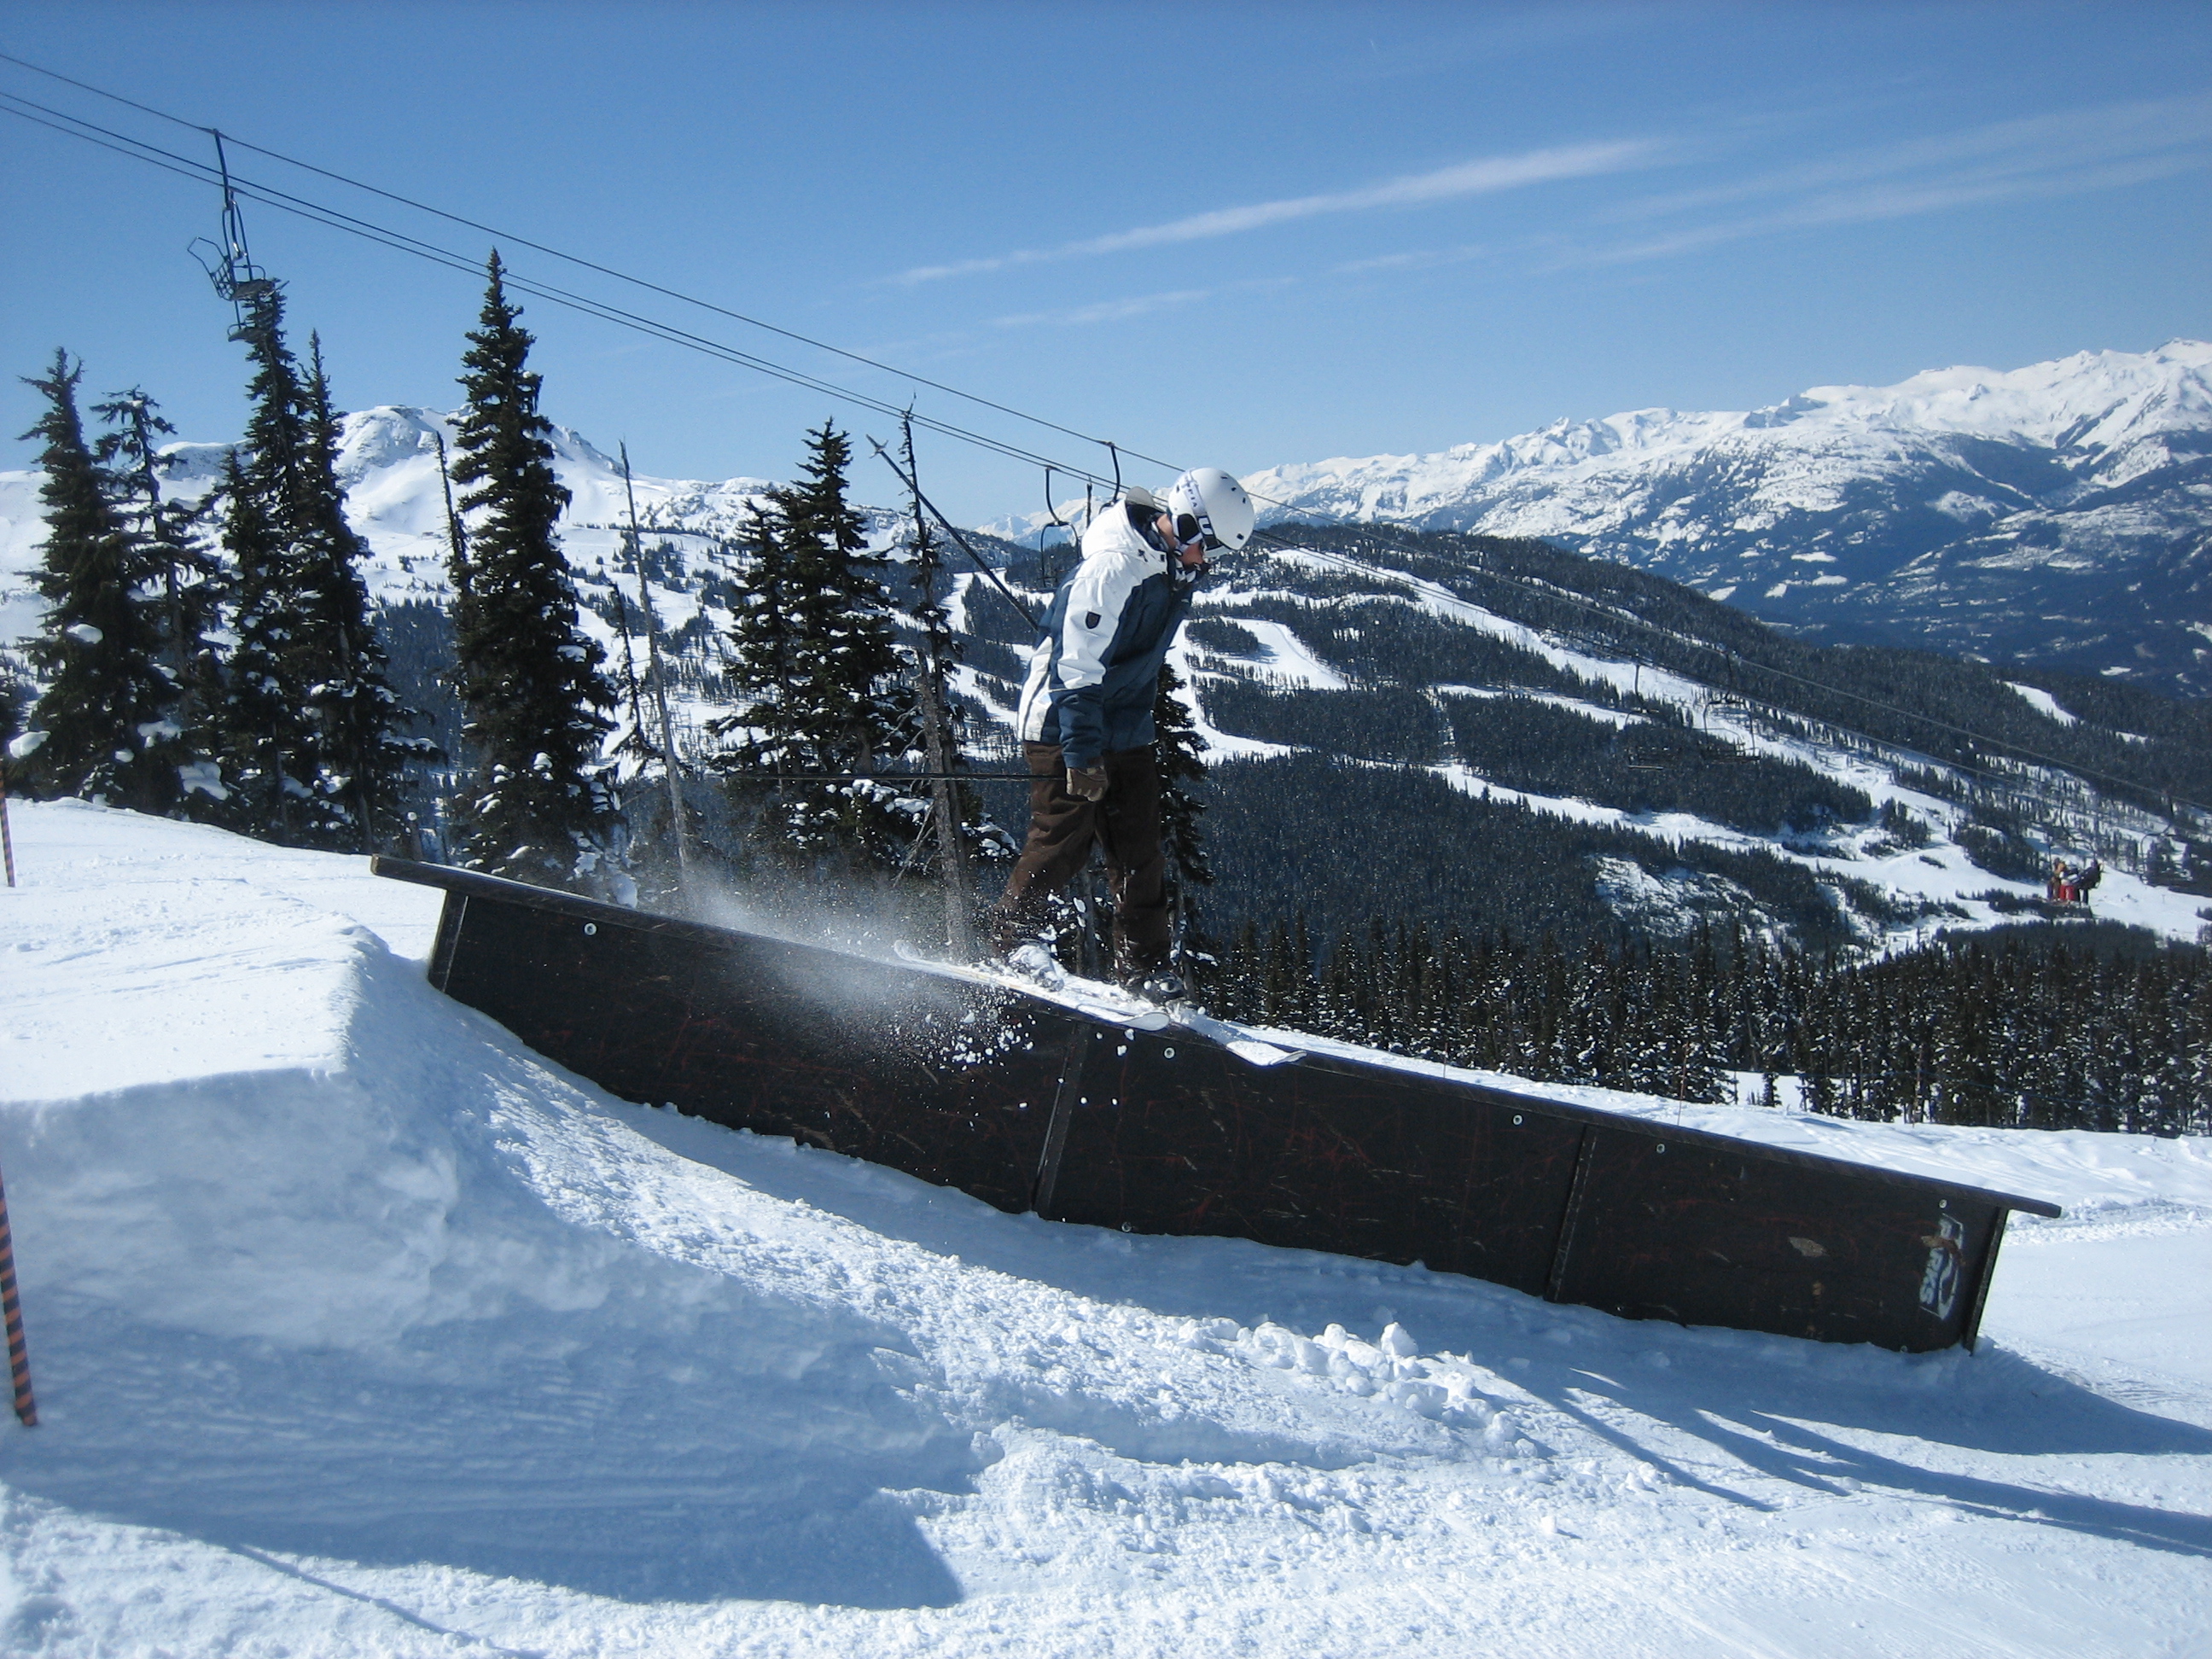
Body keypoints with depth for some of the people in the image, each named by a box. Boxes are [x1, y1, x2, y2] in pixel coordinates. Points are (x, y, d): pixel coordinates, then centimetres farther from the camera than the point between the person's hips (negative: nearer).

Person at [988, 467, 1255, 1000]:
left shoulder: (1173, 572, 6)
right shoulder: (1112, 569, -22)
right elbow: (1075, 666, -25)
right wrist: (1081, 754, -27)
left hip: (1126, 732, 8)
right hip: (1064, 725, -8)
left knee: (1139, 848, 4)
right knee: (1065, 838, -6)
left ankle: (1145, 965, 9)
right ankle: (1014, 929, 15)